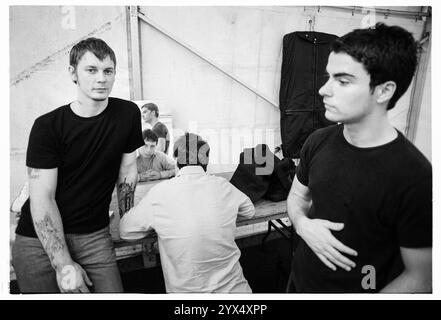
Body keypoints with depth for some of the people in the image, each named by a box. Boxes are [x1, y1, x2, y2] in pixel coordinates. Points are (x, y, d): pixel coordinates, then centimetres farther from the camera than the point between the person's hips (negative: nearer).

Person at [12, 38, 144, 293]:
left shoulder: (128, 113, -4)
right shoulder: (47, 126, -11)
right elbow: (42, 199, -12)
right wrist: (63, 264, -16)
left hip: (94, 236, 2)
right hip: (39, 240, -1)